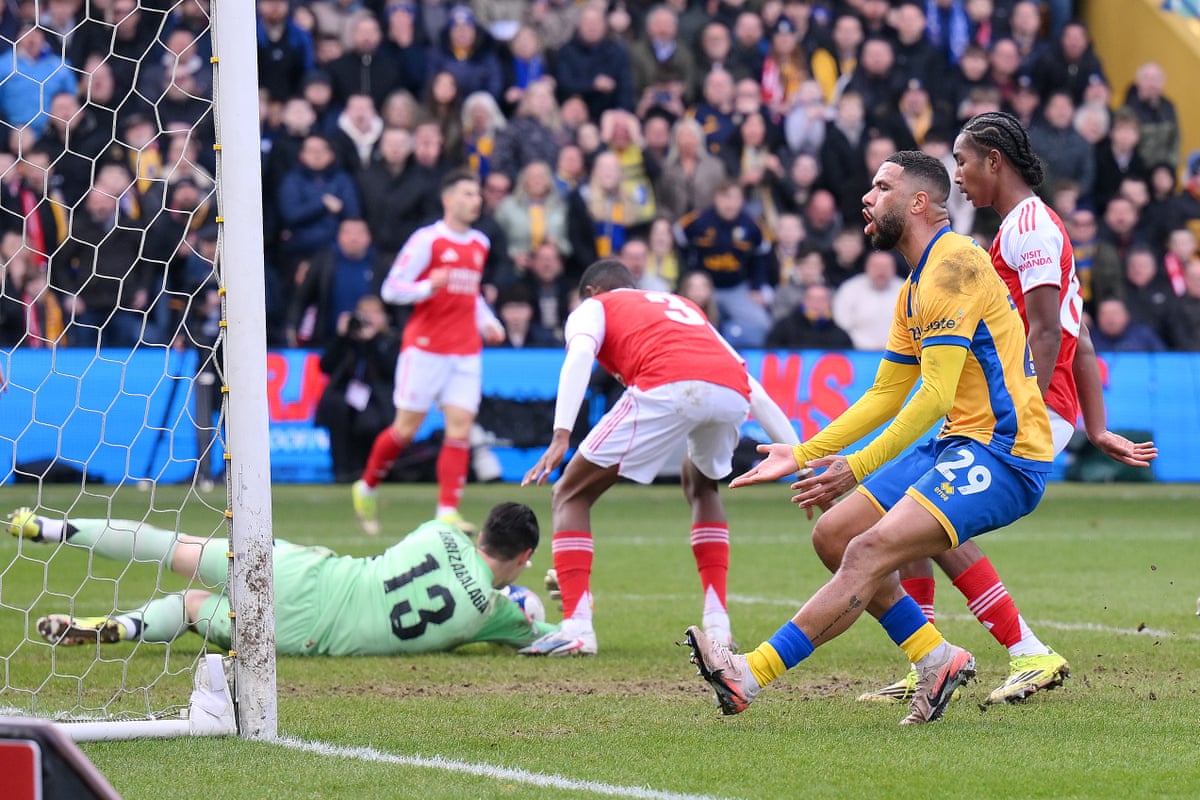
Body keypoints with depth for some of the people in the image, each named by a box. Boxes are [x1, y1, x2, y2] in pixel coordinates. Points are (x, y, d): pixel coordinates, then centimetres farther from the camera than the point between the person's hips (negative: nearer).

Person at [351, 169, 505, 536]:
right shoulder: (427, 240, -7)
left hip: (466, 351, 5)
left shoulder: (480, 244, 14)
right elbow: (391, 289, -8)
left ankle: (448, 511, -8)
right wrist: (428, 287, -24)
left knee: (460, 429, -6)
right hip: (426, 346, -5)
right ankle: (366, 488, 23)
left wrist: (487, 322, 15)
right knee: (406, 429, 1)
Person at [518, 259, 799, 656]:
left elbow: (580, 355, 2)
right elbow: (754, 389, 34)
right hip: (732, 393, 5)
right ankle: (717, 622, 25)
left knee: (571, 495, 12)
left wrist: (561, 436, -9)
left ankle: (576, 627, -4)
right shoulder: (686, 307, 41)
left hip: (667, 388, -5)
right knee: (700, 485, 37)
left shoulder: (593, 307, 27)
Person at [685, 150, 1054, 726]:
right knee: (834, 535, 5)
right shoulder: (915, 289, 18)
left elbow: (936, 396, -21)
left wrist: (857, 468, -24)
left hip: (1002, 452, -10)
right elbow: (885, 396, 24)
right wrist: (802, 456, 19)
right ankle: (937, 659, 8)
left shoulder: (955, 265, -14)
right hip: (959, 444, 10)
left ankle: (750, 676, -27)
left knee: (868, 551, -22)